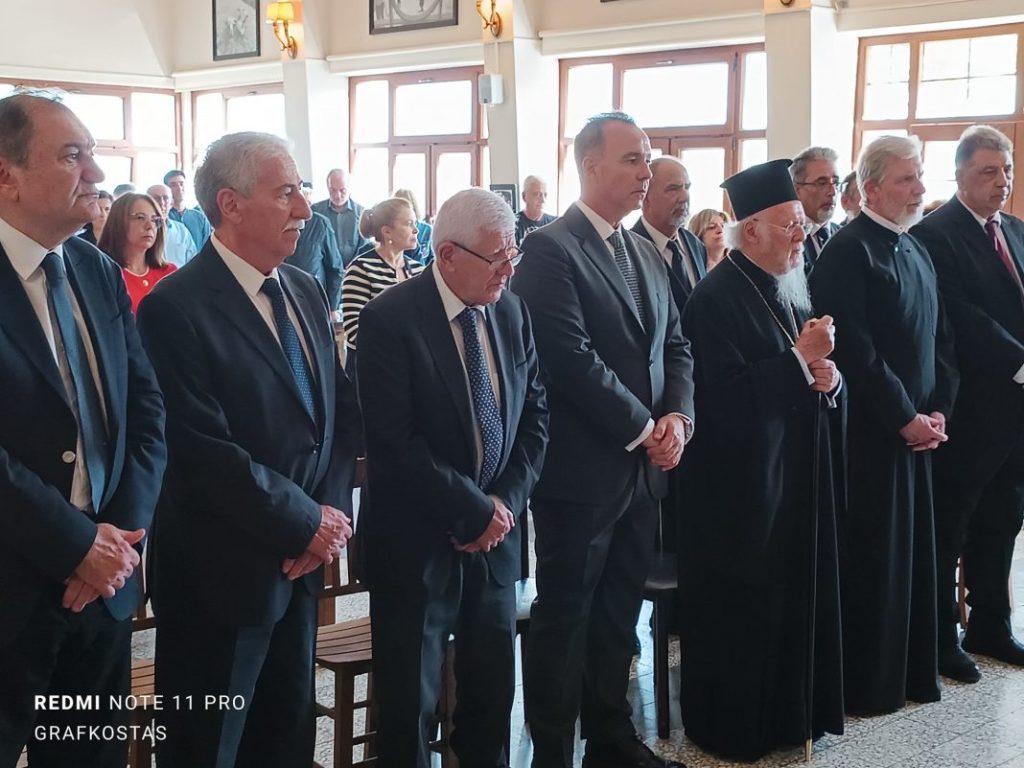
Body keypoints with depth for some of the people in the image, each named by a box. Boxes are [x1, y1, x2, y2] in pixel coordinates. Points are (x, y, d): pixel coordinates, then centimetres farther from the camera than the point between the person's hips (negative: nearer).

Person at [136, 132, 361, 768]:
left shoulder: (305, 292, 8)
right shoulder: (176, 308, -17)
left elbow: (340, 410, 10)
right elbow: (206, 451, -22)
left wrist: (332, 513, -5)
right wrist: (307, 522, -15)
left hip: (303, 564, 7)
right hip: (222, 574, -7)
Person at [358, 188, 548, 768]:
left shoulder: (513, 312, 4)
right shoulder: (391, 319, -15)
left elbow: (534, 414, 8)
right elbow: (394, 442, -20)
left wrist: (507, 501, -6)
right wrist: (473, 512, -16)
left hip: (495, 532, 5)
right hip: (418, 540, -5)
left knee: (494, 687, 14)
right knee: (411, 700, 8)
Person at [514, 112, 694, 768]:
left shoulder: (648, 255, 14)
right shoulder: (551, 249, -12)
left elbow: (675, 345, 14)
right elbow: (573, 360, -20)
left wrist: (678, 416, -4)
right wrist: (643, 429, -14)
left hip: (644, 467, 8)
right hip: (582, 468, -7)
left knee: (619, 614, 16)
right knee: (565, 617, 5)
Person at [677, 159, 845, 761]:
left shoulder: (792, 287, 11)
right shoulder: (717, 298, -16)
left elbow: (820, 368, 17)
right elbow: (725, 393, -23)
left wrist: (826, 374, -6)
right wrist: (798, 358, -23)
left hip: (797, 473, 8)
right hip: (742, 482, -8)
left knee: (795, 594, 15)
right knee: (743, 608, 2)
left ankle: (789, 710, 30)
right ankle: (735, 726, 18)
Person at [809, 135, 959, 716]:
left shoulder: (917, 251, 13)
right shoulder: (849, 251, -13)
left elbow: (941, 339, 14)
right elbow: (855, 351, -19)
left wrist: (938, 409, 1)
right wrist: (906, 418, -15)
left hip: (919, 426, 8)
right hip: (869, 431, -8)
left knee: (913, 549, 13)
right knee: (871, 556, 1)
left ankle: (911, 670, 26)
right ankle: (866, 682, 13)